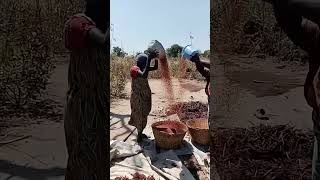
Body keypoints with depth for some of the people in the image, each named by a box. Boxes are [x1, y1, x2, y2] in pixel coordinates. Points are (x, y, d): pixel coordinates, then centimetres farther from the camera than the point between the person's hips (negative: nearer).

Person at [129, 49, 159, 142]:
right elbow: (144, 75, -41)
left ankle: (140, 133, 30)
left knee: (143, 114, 16)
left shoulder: (143, 68, 2)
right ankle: (139, 136, 14)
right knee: (140, 115, 0)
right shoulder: (134, 69, -22)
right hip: (137, 96, -8)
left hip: (145, 95, 8)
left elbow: (155, 68, 9)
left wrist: (156, 57, -9)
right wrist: (149, 59, -40)